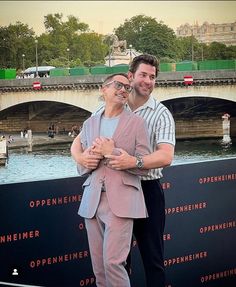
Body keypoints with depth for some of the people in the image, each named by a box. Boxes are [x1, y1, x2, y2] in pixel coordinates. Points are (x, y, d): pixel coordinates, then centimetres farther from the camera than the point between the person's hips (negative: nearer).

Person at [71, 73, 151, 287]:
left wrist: (112, 152, -10)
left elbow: (144, 166, -2)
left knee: (113, 262, -15)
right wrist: (87, 160, -4)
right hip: (92, 201, 4)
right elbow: (82, 166, 18)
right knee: (98, 267, 5)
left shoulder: (136, 123, 4)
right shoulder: (89, 123, 16)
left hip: (120, 201, -4)